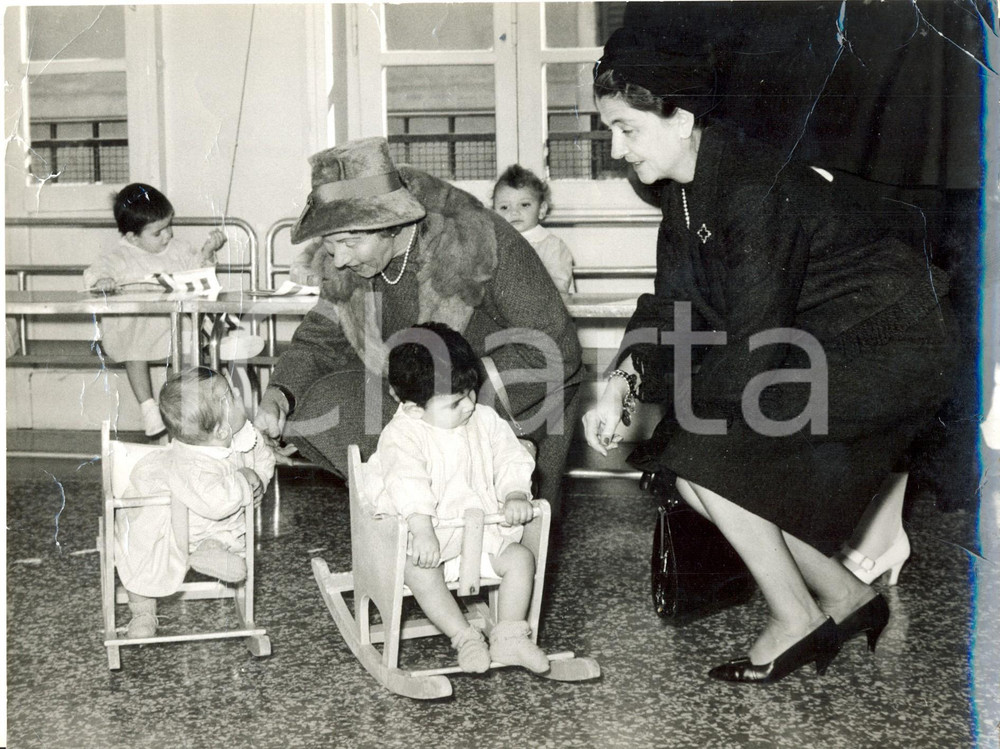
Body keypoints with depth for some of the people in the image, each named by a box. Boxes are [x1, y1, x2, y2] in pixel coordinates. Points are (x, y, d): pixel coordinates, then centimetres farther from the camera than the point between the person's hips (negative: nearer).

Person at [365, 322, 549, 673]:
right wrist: (423, 531, -41)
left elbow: (510, 458, 4)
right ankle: (465, 638, -19)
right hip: (431, 536, -5)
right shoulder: (401, 435, -15)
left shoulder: (484, 420, 3)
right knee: (420, 571, -32)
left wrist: (515, 496, -16)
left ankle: (508, 638, -4)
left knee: (520, 557, -14)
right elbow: (407, 482, -28)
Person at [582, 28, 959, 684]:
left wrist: (636, 390, -19)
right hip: (829, 347, 9)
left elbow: (753, 354, -29)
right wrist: (622, 383, -18)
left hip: (892, 351, -9)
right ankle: (846, 599, 18)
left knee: (706, 452, -16)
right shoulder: (687, 189, 2)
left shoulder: (755, 191, -27)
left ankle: (795, 620, 0)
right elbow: (674, 304, 0)